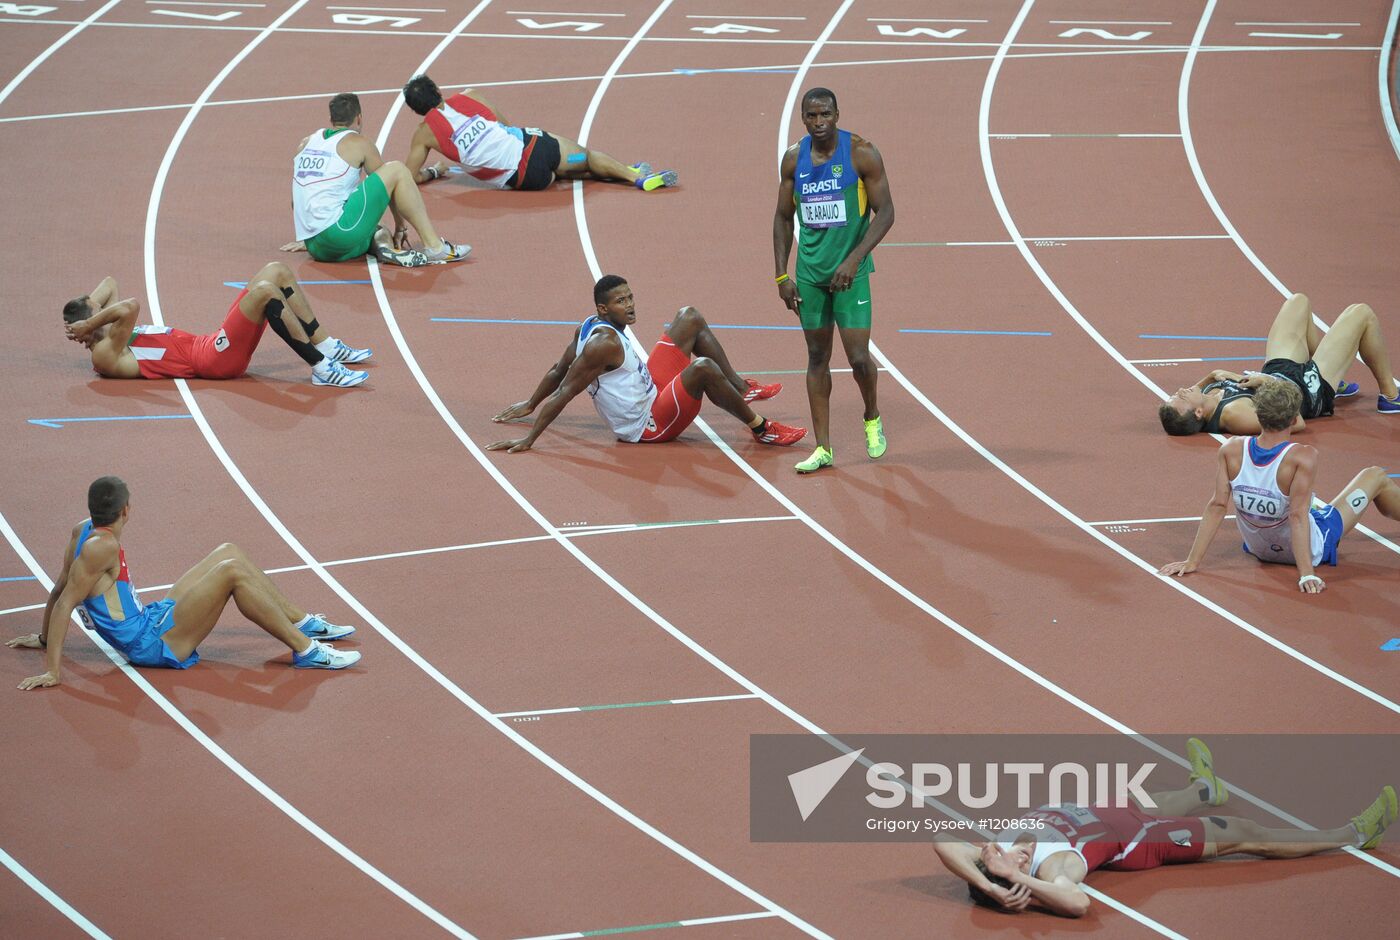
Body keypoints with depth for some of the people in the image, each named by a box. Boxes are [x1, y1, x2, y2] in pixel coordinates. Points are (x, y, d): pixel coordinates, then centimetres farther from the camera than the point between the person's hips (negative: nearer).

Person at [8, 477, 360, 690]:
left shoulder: (82, 532, 3)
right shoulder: (102, 547, -22)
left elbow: (58, 589, 13)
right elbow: (64, 603, -26)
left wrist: (44, 638, 25)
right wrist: (51, 671, -28)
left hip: (149, 619, 11)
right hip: (154, 643, -11)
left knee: (229, 553, 13)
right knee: (232, 571, -20)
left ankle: (303, 622, 21)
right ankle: (306, 650, -17)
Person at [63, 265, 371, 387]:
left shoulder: (112, 337, 15)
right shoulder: (105, 355, -14)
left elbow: (109, 284, 26)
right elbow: (131, 306, -31)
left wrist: (87, 312, 10)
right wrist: (88, 325, -18)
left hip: (210, 346, 11)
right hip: (214, 361, -11)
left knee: (277, 272, 8)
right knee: (265, 290, -28)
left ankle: (327, 347, 10)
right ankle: (321, 369, -23)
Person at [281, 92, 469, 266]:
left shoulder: (306, 143, 21)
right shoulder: (358, 143, 5)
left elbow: (296, 200, 28)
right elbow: (388, 183, 16)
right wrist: (400, 227, 29)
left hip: (315, 247, 6)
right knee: (397, 170, 3)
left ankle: (384, 245, -7)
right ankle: (434, 246, -3)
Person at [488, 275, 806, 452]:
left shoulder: (589, 327, 0)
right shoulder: (604, 344, -28)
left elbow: (558, 370, 13)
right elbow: (563, 394, -28)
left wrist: (530, 405, 26)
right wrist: (529, 440, -28)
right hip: (649, 425, -11)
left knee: (690, 318, 14)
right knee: (703, 368, -36)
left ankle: (741, 388, 20)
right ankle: (760, 428, -19)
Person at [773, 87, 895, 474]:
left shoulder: (861, 153, -10)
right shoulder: (794, 158, 3)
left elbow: (885, 212, -10)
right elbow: (784, 217, 11)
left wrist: (854, 259, -19)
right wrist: (782, 275, 4)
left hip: (850, 271, -4)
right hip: (810, 272, 4)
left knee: (858, 357, -8)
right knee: (817, 357, 6)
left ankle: (872, 419, 22)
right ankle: (822, 447, 10)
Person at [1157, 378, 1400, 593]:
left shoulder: (1230, 450, -21)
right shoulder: (1303, 457, -32)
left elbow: (1217, 506, -20)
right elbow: (1298, 516, -34)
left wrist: (1192, 562, -16)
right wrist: (1307, 575, -34)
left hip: (1258, 548, 4)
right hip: (1312, 549, -4)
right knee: (1376, 477, 15)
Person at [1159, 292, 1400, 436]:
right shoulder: (1233, 414, -44)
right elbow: (1297, 423, -40)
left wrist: (1211, 377, -14)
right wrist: (1267, 383, -35)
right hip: (1312, 388, -7)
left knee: (1299, 302, 24)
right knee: (1361, 314, 2)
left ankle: (1336, 383, 41)